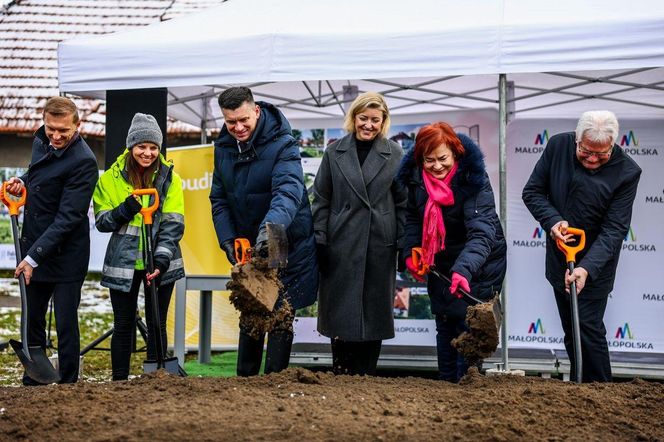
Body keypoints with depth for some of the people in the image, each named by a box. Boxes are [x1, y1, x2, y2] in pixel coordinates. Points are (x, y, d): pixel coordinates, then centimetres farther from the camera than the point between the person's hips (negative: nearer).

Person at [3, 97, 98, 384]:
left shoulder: (83, 162, -21)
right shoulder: (41, 140, 3)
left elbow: (68, 218, -23)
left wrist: (34, 256, -25)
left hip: (65, 255, -8)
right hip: (33, 247, 8)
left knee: (65, 325, -1)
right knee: (32, 320, 14)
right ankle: (32, 384, 25)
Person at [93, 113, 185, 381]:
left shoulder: (169, 177, -1)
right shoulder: (111, 178, 0)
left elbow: (174, 224, -6)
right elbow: (102, 222, 1)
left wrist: (162, 259, -18)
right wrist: (125, 210, -19)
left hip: (160, 264, 0)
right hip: (123, 263, 0)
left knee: (157, 325, 7)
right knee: (123, 326, 5)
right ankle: (119, 381, 14)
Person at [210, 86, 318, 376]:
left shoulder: (282, 145, -20)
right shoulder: (223, 148, 0)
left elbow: (288, 191, -35)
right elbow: (219, 199, 6)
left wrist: (270, 227, -53)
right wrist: (227, 240, -8)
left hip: (286, 246, -6)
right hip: (248, 246, 6)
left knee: (281, 318, -1)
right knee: (249, 316, 15)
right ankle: (245, 380, 25)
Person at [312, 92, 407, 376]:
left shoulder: (394, 154, 4)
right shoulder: (335, 152, 5)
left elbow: (403, 202, 4)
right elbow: (321, 200, 6)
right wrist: (319, 242, 0)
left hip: (379, 245, 0)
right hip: (342, 244, 0)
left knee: (374, 314, 5)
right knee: (340, 312, 2)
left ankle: (365, 377, 12)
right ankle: (341, 376, 9)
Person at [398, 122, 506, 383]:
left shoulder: (474, 180, -26)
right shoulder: (415, 178, -9)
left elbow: (482, 232, -37)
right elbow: (413, 217, 9)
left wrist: (464, 270, -51)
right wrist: (410, 252, -5)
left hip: (479, 263, -6)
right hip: (441, 262, 6)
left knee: (469, 324, -8)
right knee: (444, 325, 14)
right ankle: (446, 383, 25)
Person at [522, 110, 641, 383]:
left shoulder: (626, 172, -18)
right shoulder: (558, 146, -9)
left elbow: (614, 229, -19)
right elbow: (532, 191, 0)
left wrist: (587, 268, -30)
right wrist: (552, 220, -19)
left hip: (595, 266, -4)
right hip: (559, 258, 4)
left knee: (588, 328, -8)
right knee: (570, 332, 12)